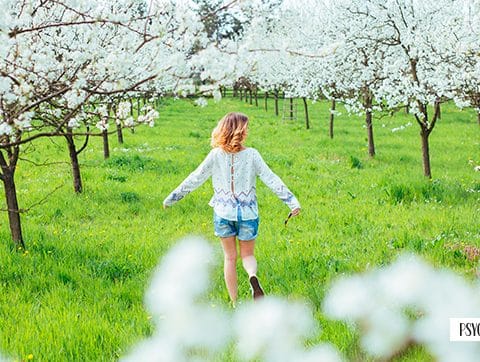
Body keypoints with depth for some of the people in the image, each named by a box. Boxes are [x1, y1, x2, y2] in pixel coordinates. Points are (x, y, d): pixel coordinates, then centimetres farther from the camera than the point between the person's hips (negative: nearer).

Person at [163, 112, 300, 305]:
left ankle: (235, 304, 14)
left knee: (230, 257, 14)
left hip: (223, 213, 1)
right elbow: (271, 180, -11)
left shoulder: (216, 155, -7)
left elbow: (195, 179, -2)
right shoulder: (251, 155, -10)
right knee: (247, 254, 14)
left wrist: (173, 197, 9)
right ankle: (253, 276, -21)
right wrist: (292, 201, -9)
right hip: (247, 213, -1)